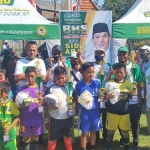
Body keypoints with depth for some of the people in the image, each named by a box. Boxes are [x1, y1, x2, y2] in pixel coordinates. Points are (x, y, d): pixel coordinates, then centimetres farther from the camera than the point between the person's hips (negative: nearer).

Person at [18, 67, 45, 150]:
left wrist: (42, 102, -21)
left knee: (36, 137, 17)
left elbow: (44, 102, 1)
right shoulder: (22, 89, -5)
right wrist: (24, 103, -26)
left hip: (37, 119, 1)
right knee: (27, 137, 14)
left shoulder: (40, 88, -4)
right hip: (26, 119, 0)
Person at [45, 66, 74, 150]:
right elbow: (46, 104, -7)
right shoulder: (50, 89, -8)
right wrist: (51, 107, -27)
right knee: (53, 139, 12)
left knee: (68, 137, 22)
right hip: (55, 119, -2)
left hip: (68, 118, 3)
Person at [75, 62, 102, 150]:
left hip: (95, 110, 3)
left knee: (93, 131, 17)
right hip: (84, 111, -3)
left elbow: (100, 95, 8)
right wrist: (81, 100, -19)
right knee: (84, 132, 8)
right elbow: (77, 98, 0)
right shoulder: (79, 85, -9)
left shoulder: (97, 83, -3)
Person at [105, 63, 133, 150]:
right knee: (110, 131, 10)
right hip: (112, 112, -1)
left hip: (125, 112, 2)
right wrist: (108, 96, -25)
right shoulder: (110, 83, -6)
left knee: (125, 131, 13)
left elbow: (132, 96, 12)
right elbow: (105, 96, -3)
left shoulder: (129, 84, 0)